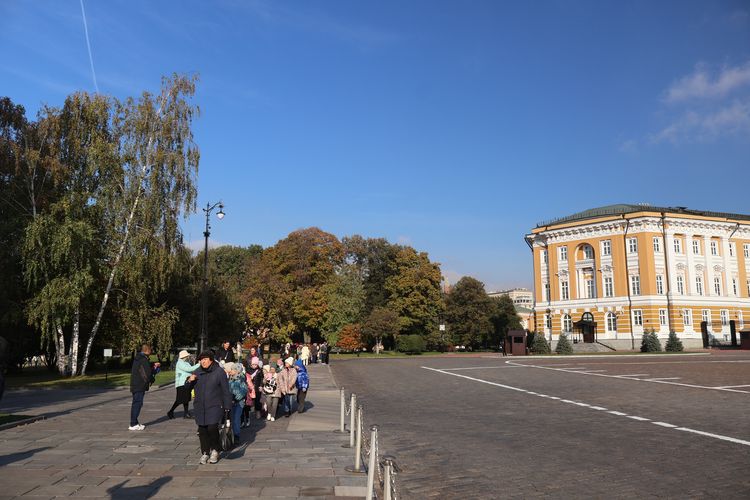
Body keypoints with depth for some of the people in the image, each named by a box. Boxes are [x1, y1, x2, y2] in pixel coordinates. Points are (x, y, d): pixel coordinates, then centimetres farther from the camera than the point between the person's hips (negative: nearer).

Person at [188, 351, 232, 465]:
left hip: (215, 407, -5)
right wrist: (189, 380, -7)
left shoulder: (219, 372, -5)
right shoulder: (197, 372, 8)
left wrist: (227, 407, -6)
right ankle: (205, 453, 21)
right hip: (200, 408, 5)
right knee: (202, 430, 6)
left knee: (212, 428, -14)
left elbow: (226, 391, -3)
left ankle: (215, 451, 8)